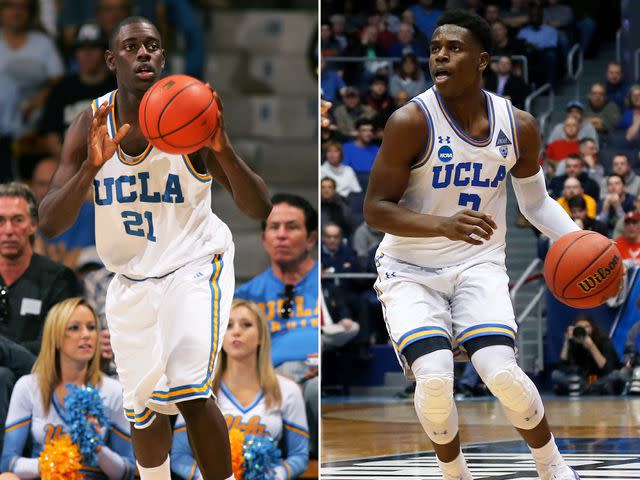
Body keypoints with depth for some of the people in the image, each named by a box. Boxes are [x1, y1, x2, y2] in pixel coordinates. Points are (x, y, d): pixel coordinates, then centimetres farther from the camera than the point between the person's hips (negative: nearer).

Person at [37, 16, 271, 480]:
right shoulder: (92, 125, -10)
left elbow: (260, 209, -20)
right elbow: (50, 224, -17)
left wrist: (223, 149, -38)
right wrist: (91, 168, -35)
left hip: (195, 263, -4)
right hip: (132, 276, 4)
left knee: (187, 390, -24)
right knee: (144, 407, 12)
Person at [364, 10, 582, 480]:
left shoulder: (519, 126, -2)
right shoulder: (412, 122, -16)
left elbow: (536, 200, 14)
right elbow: (375, 210, -16)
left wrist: (578, 239, -5)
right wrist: (444, 224, -32)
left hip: (479, 265, 2)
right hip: (410, 270, -2)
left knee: (501, 371, -22)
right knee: (434, 378, -24)